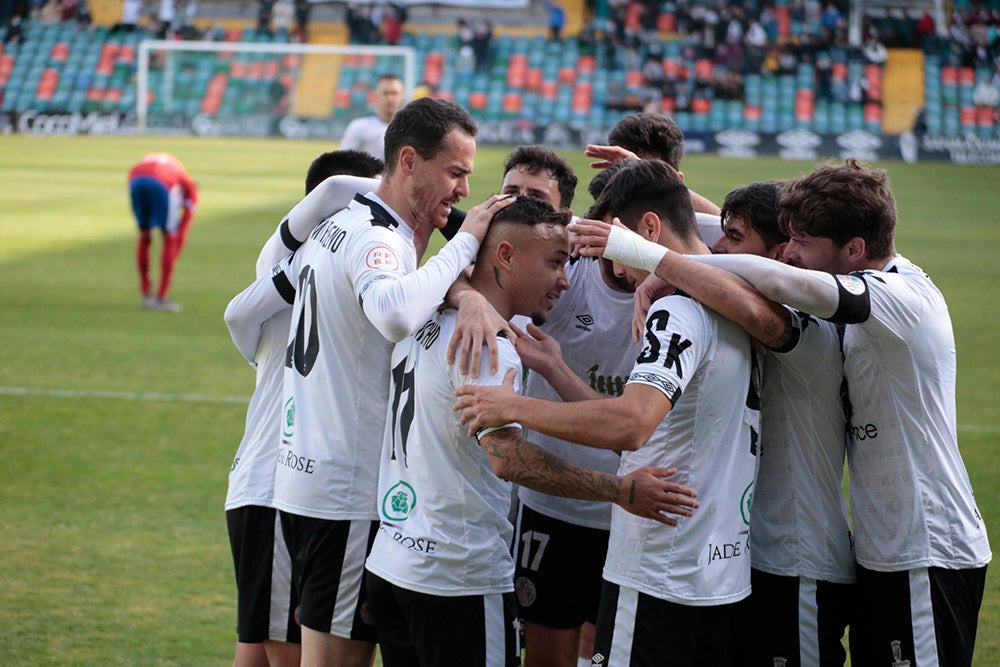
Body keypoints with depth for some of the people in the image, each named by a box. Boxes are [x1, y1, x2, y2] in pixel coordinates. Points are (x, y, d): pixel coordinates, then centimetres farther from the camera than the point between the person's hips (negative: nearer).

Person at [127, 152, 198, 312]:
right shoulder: (190, 189, 31)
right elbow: (182, 233, 23)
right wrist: (173, 261, 27)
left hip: (135, 179, 4)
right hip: (162, 183, -4)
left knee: (144, 236, 23)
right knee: (169, 238, 14)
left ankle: (146, 295, 27)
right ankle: (161, 298, 12)